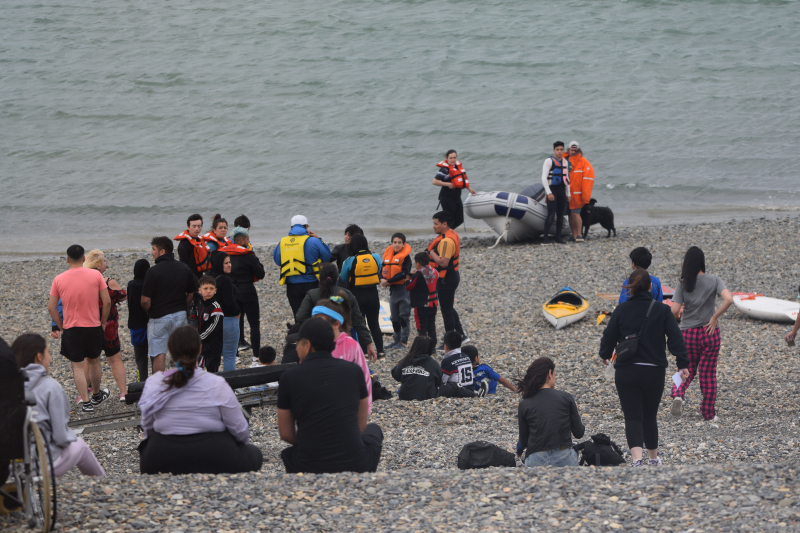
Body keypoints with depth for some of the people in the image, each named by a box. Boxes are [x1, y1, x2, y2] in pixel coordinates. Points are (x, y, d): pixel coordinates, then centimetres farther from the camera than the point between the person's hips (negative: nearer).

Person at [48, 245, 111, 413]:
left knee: (78, 366, 4)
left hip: (71, 328, -1)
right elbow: (107, 302, -6)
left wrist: (60, 327, 10)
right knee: (94, 361, 20)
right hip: (93, 326, 1)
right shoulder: (96, 275, -5)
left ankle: (86, 402, -1)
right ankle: (97, 395, 37)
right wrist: (103, 322, 7)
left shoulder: (59, 279, -4)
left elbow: (51, 307, -2)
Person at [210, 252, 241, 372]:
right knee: (230, 355, -2)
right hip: (228, 320, -9)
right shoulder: (225, 280, -19)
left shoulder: (212, 278, 7)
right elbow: (230, 302, -22)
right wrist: (238, 311, -3)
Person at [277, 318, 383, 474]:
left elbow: (286, 434, 6)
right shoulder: (354, 371, 3)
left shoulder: (289, 378, -3)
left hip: (308, 468, 0)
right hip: (354, 465, 0)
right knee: (373, 430, 34)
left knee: (288, 454, 37)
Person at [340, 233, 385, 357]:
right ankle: (380, 351, 10)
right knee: (374, 324, 12)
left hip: (357, 295, -3)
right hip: (373, 294, 3)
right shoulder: (376, 257, -5)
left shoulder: (350, 261, -14)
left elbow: (343, 279, -4)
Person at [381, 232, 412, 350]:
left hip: (403, 287, -7)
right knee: (394, 317, 12)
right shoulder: (388, 254, 8)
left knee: (403, 316, -3)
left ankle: (404, 341, 0)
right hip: (392, 288, 7)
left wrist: (388, 281, -20)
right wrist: (383, 280, -11)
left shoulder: (405, 257, -10)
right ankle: (396, 339, 21)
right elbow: (383, 269, 10)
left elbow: (404, 274, -18)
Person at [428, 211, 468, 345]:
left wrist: (431, 251, -19)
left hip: (446, 280, -11)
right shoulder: (453, 235, 9)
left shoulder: (446, 241, -25)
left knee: (447, 310, 1)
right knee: (450, 309, 20)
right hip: (453, 276, 11)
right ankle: (461, 335, 24)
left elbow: (443, 262, -33)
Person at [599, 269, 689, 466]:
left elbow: (609, 337, 5)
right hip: (654, 372, 1)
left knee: (633, 418, -3)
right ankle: (654, 458, 33)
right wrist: (682, 364, -5)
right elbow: (675, 338, -7)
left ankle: (637, 459, -24)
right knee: (650, 416, 18)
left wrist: (605, 355, 24)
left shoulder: (621, 311, -1)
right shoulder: (661, 311, -1)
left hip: (626, 372, -1)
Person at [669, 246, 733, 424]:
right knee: (708, 374, 10)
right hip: (709, 332, 0)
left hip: (687, 334, 0)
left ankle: (678, 394, -15)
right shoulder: (713, 280, -5)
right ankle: (709, 414, 16)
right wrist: (714, 318, -11)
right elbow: (728, 299, -20)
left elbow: (674, 311, -12)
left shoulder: (683, 284, -5)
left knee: (687, 371, 16)